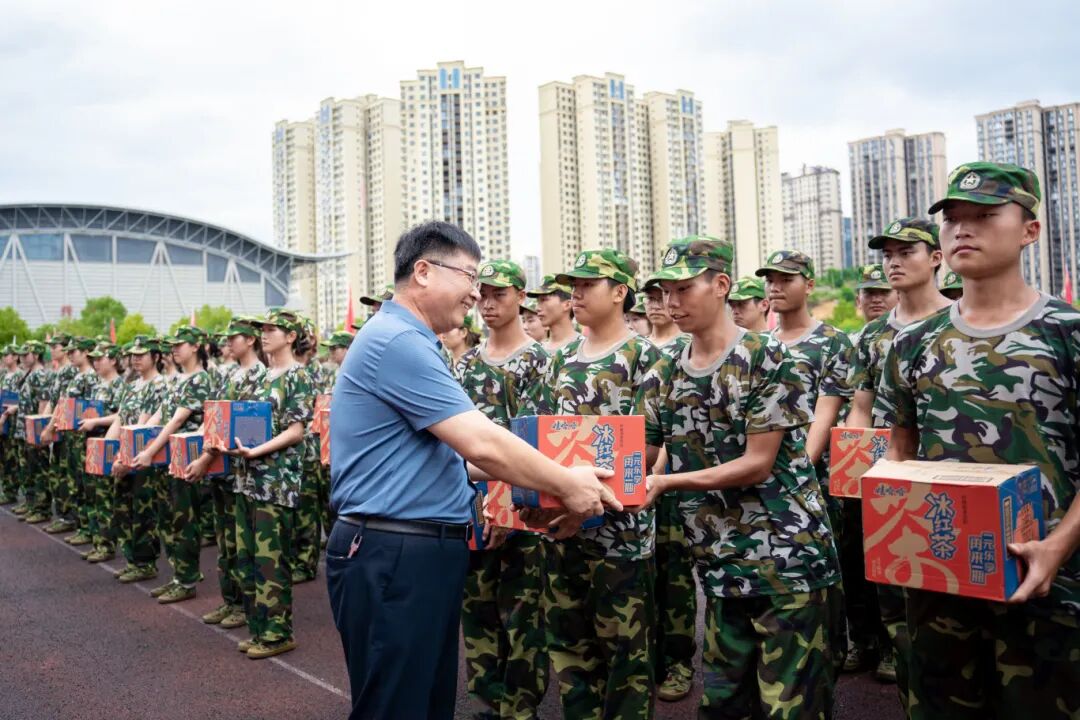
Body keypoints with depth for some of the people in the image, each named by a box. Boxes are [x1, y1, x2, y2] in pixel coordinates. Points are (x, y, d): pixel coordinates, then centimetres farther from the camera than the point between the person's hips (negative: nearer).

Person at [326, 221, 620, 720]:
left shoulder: (406, 341, 15)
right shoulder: (399, 341, -19)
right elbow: (481, 444, -23)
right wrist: (566, 486, -10)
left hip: (425, 550, 10)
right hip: (392, 557, -10)